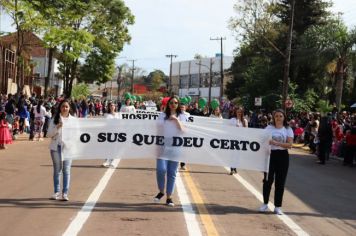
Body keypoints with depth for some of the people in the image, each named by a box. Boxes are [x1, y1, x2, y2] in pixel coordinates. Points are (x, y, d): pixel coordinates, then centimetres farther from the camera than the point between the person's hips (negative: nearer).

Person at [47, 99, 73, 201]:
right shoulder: (54, 119, 5)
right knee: (57, 169, 5)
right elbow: (49, 134, 0)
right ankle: (57, 192, 12)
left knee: (66, 169, -5)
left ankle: (65, 193, -2)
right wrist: (57, 127, -15)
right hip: (56, 146, 0)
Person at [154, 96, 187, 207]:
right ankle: (161, 191, 10)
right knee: (161, 169, -15)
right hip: (163, 146, -1)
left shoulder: (181, 116, 9)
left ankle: (169, 197, 11)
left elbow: (182, 130, -3)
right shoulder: (163, 115, 8)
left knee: (172, 173, 3)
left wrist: (176, 120, -15)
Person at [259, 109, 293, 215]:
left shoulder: (288, 129, 2)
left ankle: (278, 206, 10)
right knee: (268, 180, 3)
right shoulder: (269, 128, 6)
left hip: (282, 156, 0)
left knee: (280, 182, 3)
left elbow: (289, 144, -8)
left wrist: (277, 143, -20)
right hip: (270, 154, 1)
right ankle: (265, 203, 18)